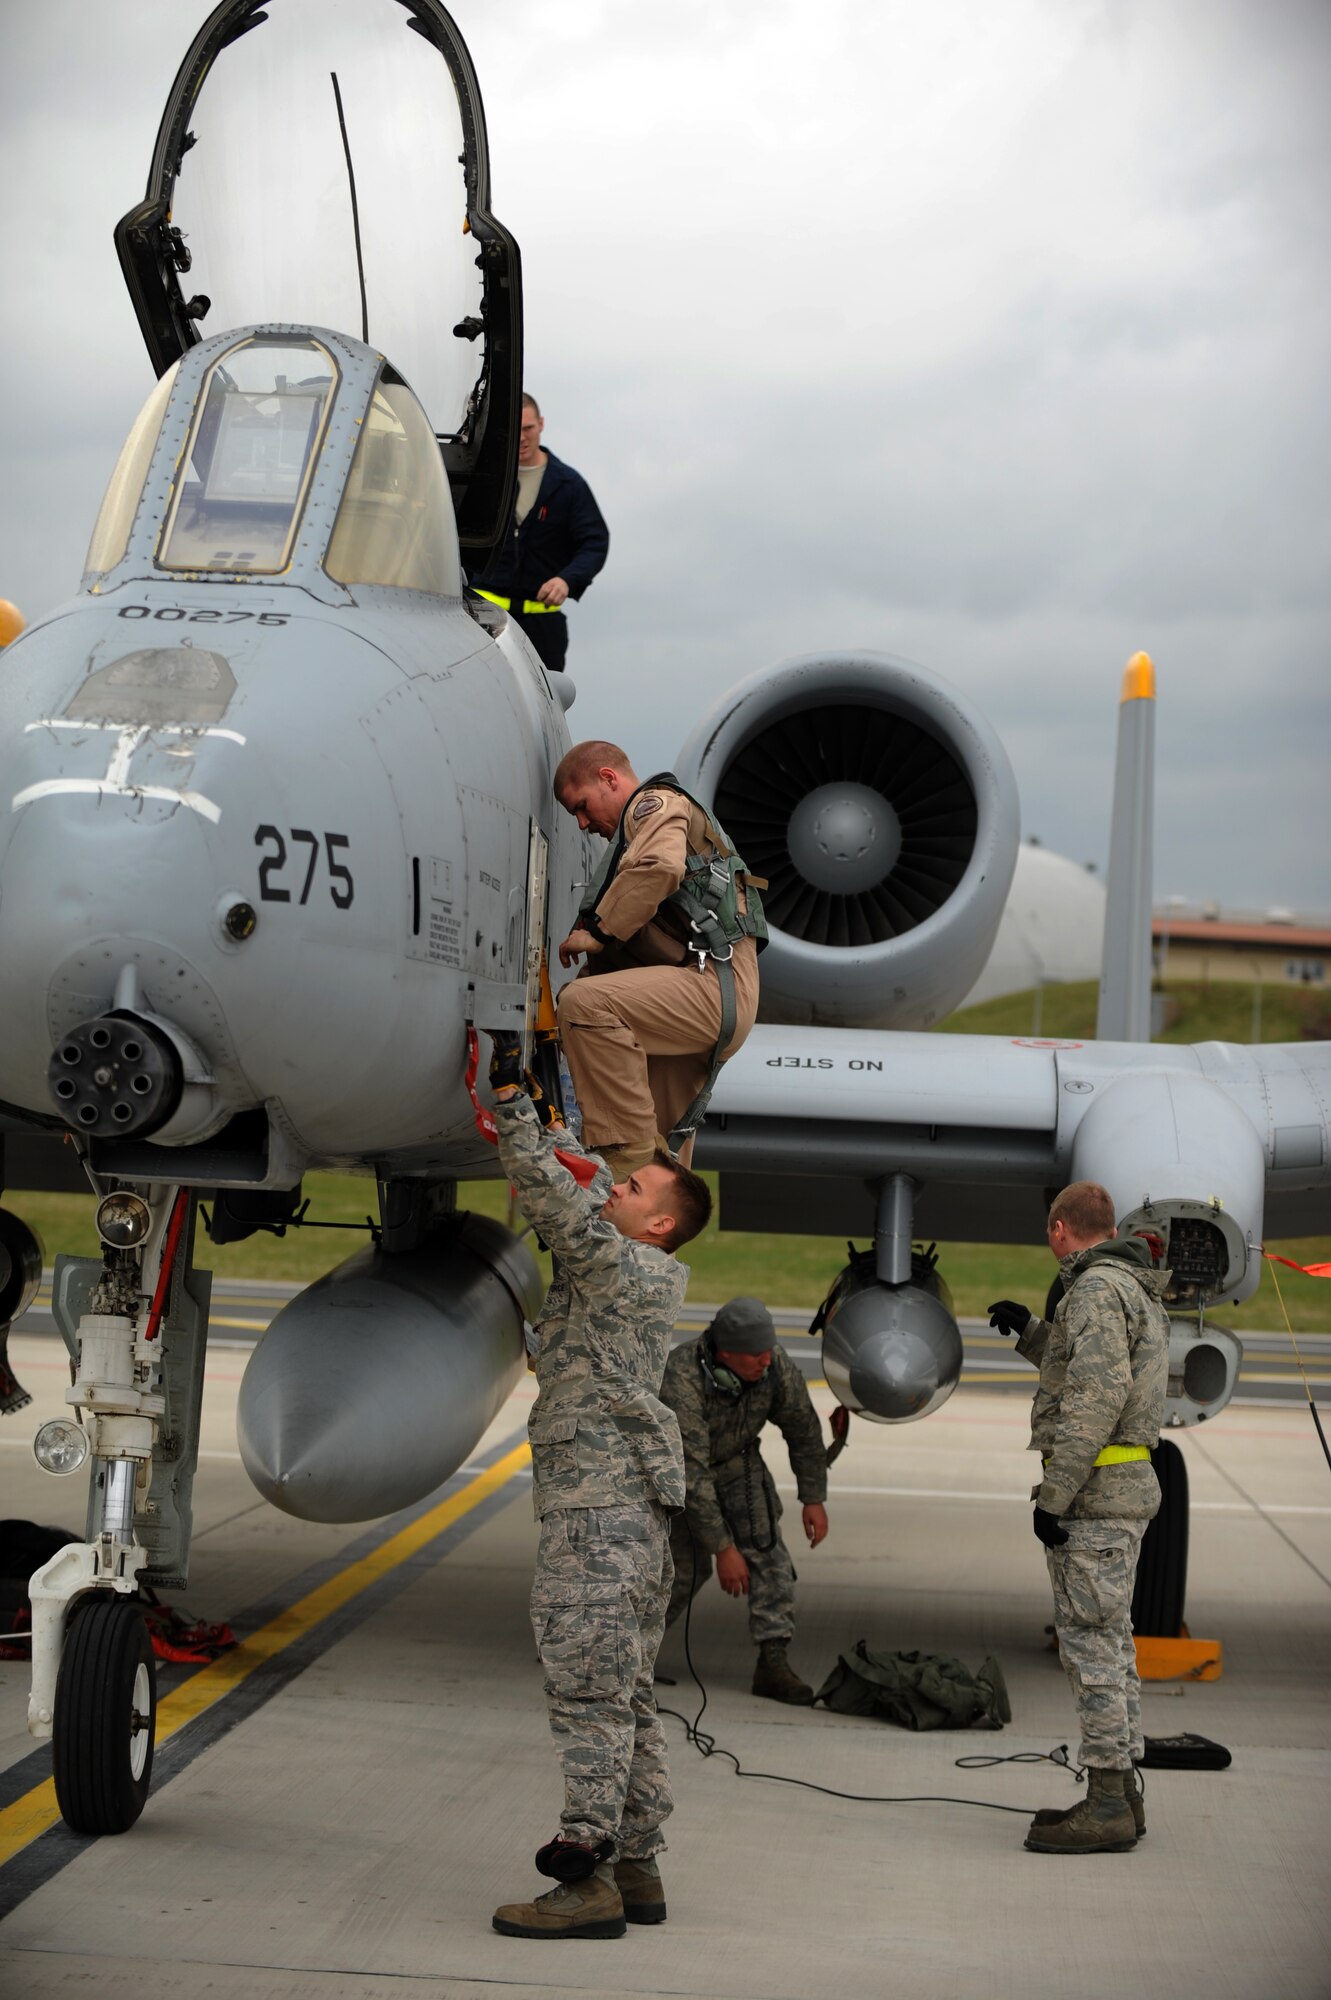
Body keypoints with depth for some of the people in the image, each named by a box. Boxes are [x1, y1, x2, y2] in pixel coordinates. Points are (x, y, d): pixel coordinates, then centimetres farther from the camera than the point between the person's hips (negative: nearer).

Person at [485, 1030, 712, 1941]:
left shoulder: (631, 1269, -10)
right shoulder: (639, 1272, 15)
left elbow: (554, 1196, -18)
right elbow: (579, 1178, 26)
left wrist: (510, 1098, -14)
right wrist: (542, 1104, 24)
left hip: (598, 1510, -10)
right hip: (634, 1511, 10)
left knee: (589, 1694, -10)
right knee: (628, 1697, 11)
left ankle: (587, 1877, -10)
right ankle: (637, 1867, 16)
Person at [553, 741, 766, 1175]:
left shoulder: (657, 802, 5)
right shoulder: (650, 823, 36)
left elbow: (659, 866, -20)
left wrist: (599, 933, -13)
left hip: (716, 982, -11)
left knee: (584, 1002, -29)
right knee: (663, 1143, 11)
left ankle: (627, 1159, -31)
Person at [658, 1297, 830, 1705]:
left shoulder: (776, 1368, -24)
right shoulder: (681, 1382, -39)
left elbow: (804, 1430, -4)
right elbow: (692, 1477, -36)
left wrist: (814, 1499, -1)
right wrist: (723, 1549, -34)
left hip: (735, 1460, 4)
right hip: (673, 1464, -4)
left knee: (766, 1546, -14)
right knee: (686, 1565, -8)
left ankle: (773, 1662, -15)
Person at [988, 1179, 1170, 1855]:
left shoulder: (1096, 1289, -14)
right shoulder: (1139, 1291, 17)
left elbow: (1095, 1400, -23)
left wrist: (1054, 1495, -21)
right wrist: (1032, 1333, 35)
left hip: (1094, 1491, -10)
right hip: (1126, 1487, 10)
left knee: (1091, 1642, -9)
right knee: (1109, 1642, 13)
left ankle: (1107, 1808, -8)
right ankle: (1119, 1794, 17)